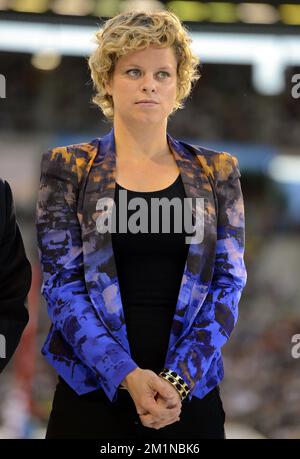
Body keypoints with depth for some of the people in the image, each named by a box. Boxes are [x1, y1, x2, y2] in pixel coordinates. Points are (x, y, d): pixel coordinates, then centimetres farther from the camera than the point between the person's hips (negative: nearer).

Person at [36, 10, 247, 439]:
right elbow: (62, 284, -5)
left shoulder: (216, 171, 6)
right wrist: (126, 375, -16)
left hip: (190, 394, 1)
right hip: (92, 391, -1)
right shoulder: (68, 168, 2)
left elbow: (228, 283, 1)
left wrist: (180, 377, -12)